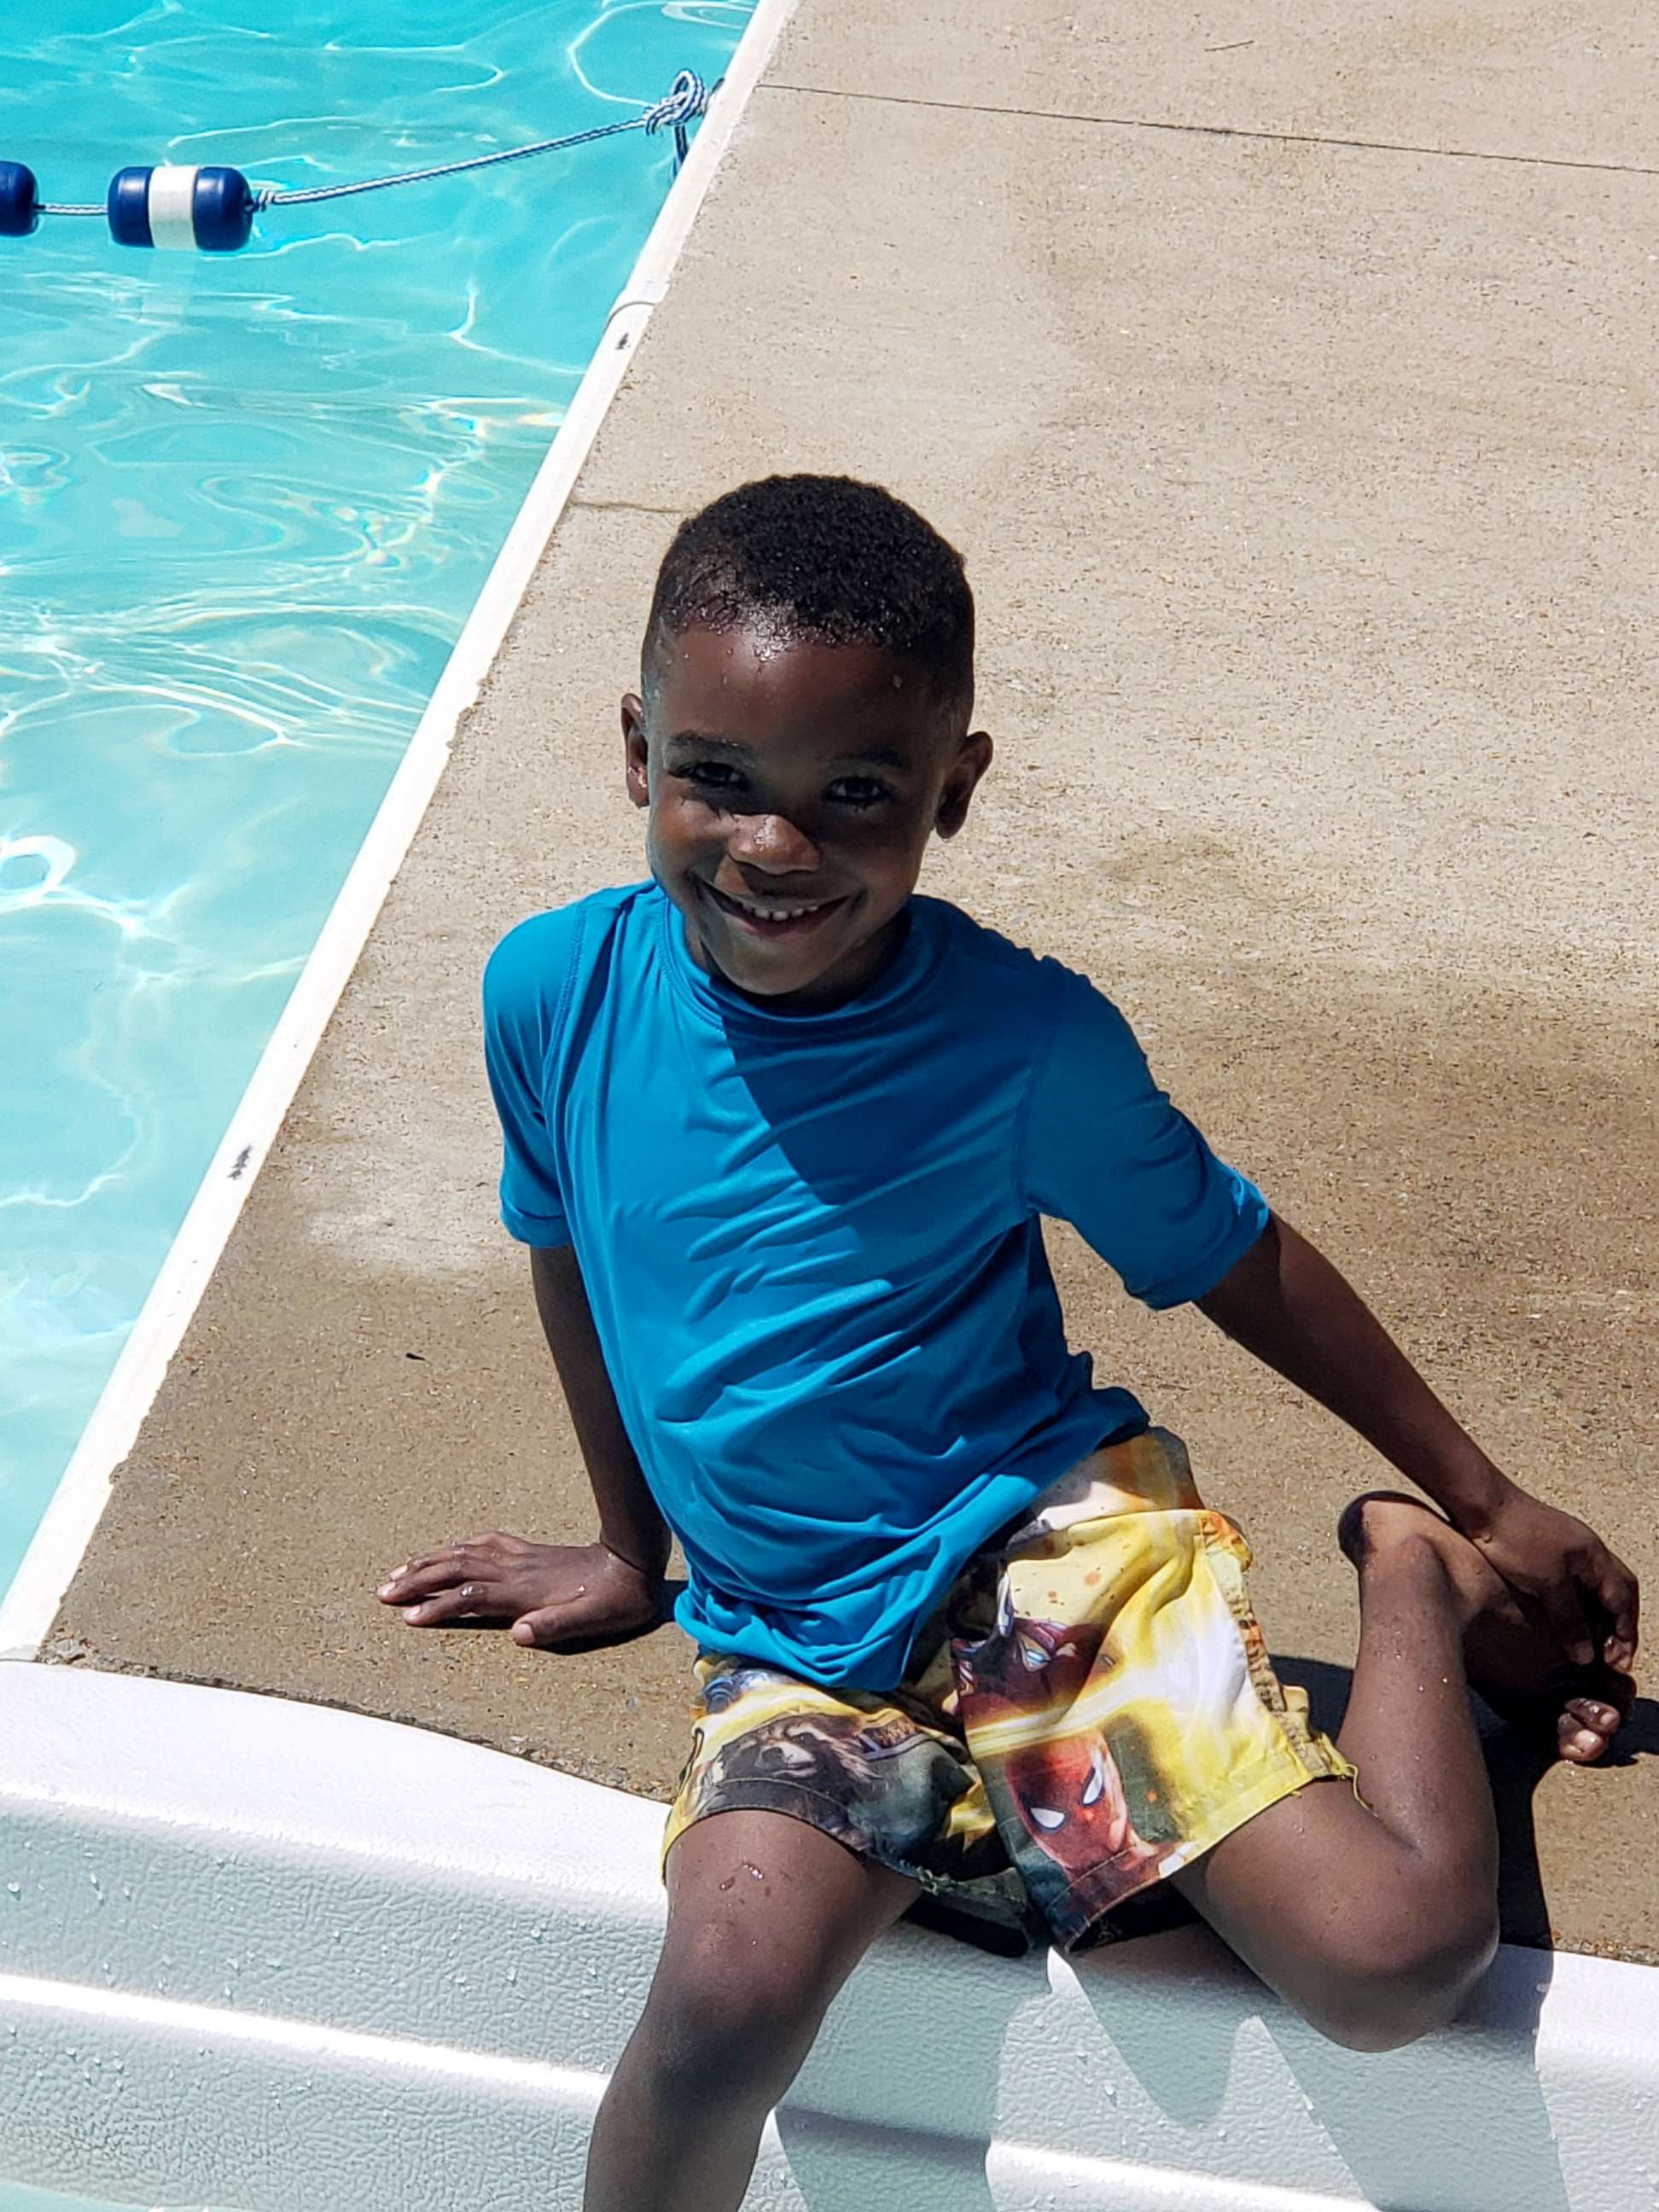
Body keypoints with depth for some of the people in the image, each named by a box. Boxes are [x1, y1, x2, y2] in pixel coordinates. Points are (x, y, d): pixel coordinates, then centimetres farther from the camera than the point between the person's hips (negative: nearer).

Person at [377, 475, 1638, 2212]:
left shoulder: (1028, 1044, -11)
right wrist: (630, 1544, 24)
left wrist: (1483, 1502, 12)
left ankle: (1410, 1575, 12)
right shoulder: (554, 992, -5)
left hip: (1051, 1542, -1)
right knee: (728, 1997, -30)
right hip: (792, 1635, 2)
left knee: (1404, 1959, -17)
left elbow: (1238, 1262, 4)